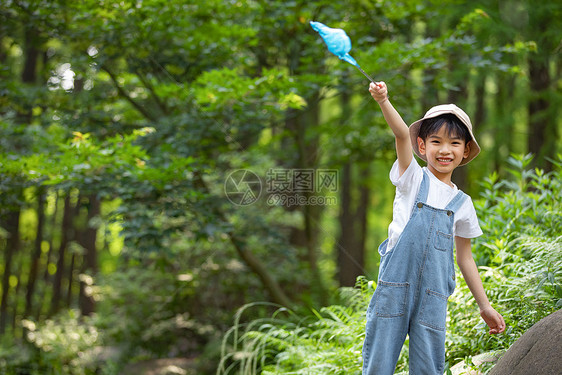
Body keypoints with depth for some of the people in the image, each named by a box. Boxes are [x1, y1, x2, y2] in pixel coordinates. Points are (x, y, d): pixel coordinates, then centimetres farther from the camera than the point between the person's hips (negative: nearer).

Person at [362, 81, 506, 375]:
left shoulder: (462, 203, 12)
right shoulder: (413, 180, 5)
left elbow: (464, 256, 19)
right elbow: (402, 134, -13)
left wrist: (485, 306, 19)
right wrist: (383, 101, -29)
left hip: (433, 295, 2)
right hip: (395, 285, -2)